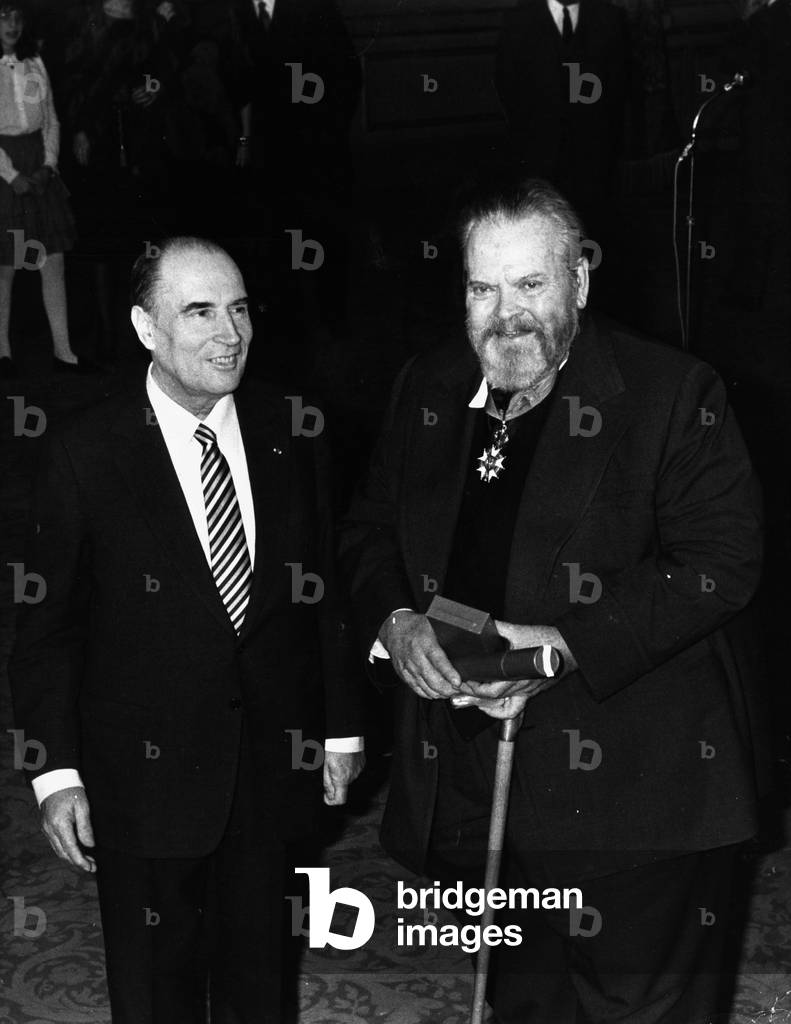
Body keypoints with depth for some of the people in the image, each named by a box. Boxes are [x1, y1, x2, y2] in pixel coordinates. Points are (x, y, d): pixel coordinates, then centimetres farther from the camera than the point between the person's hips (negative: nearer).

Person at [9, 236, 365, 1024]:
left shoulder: (290, 434, -2)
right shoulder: (87, 454, -12)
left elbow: (324, 589, 5)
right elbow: (46, 625, -7)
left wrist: (341, 724, 7)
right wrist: (56, 772, -10)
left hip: (273, 759, 3)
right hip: (145, 773, -3)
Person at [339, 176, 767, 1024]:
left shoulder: (673, 395, -8)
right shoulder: (426, 391, 9)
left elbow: (720, 560, -13)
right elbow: (369, 529, 15)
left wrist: (567, 646, -21)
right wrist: (395, 622, -7)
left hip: (627, 789, -4)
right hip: (466, 787, 5)